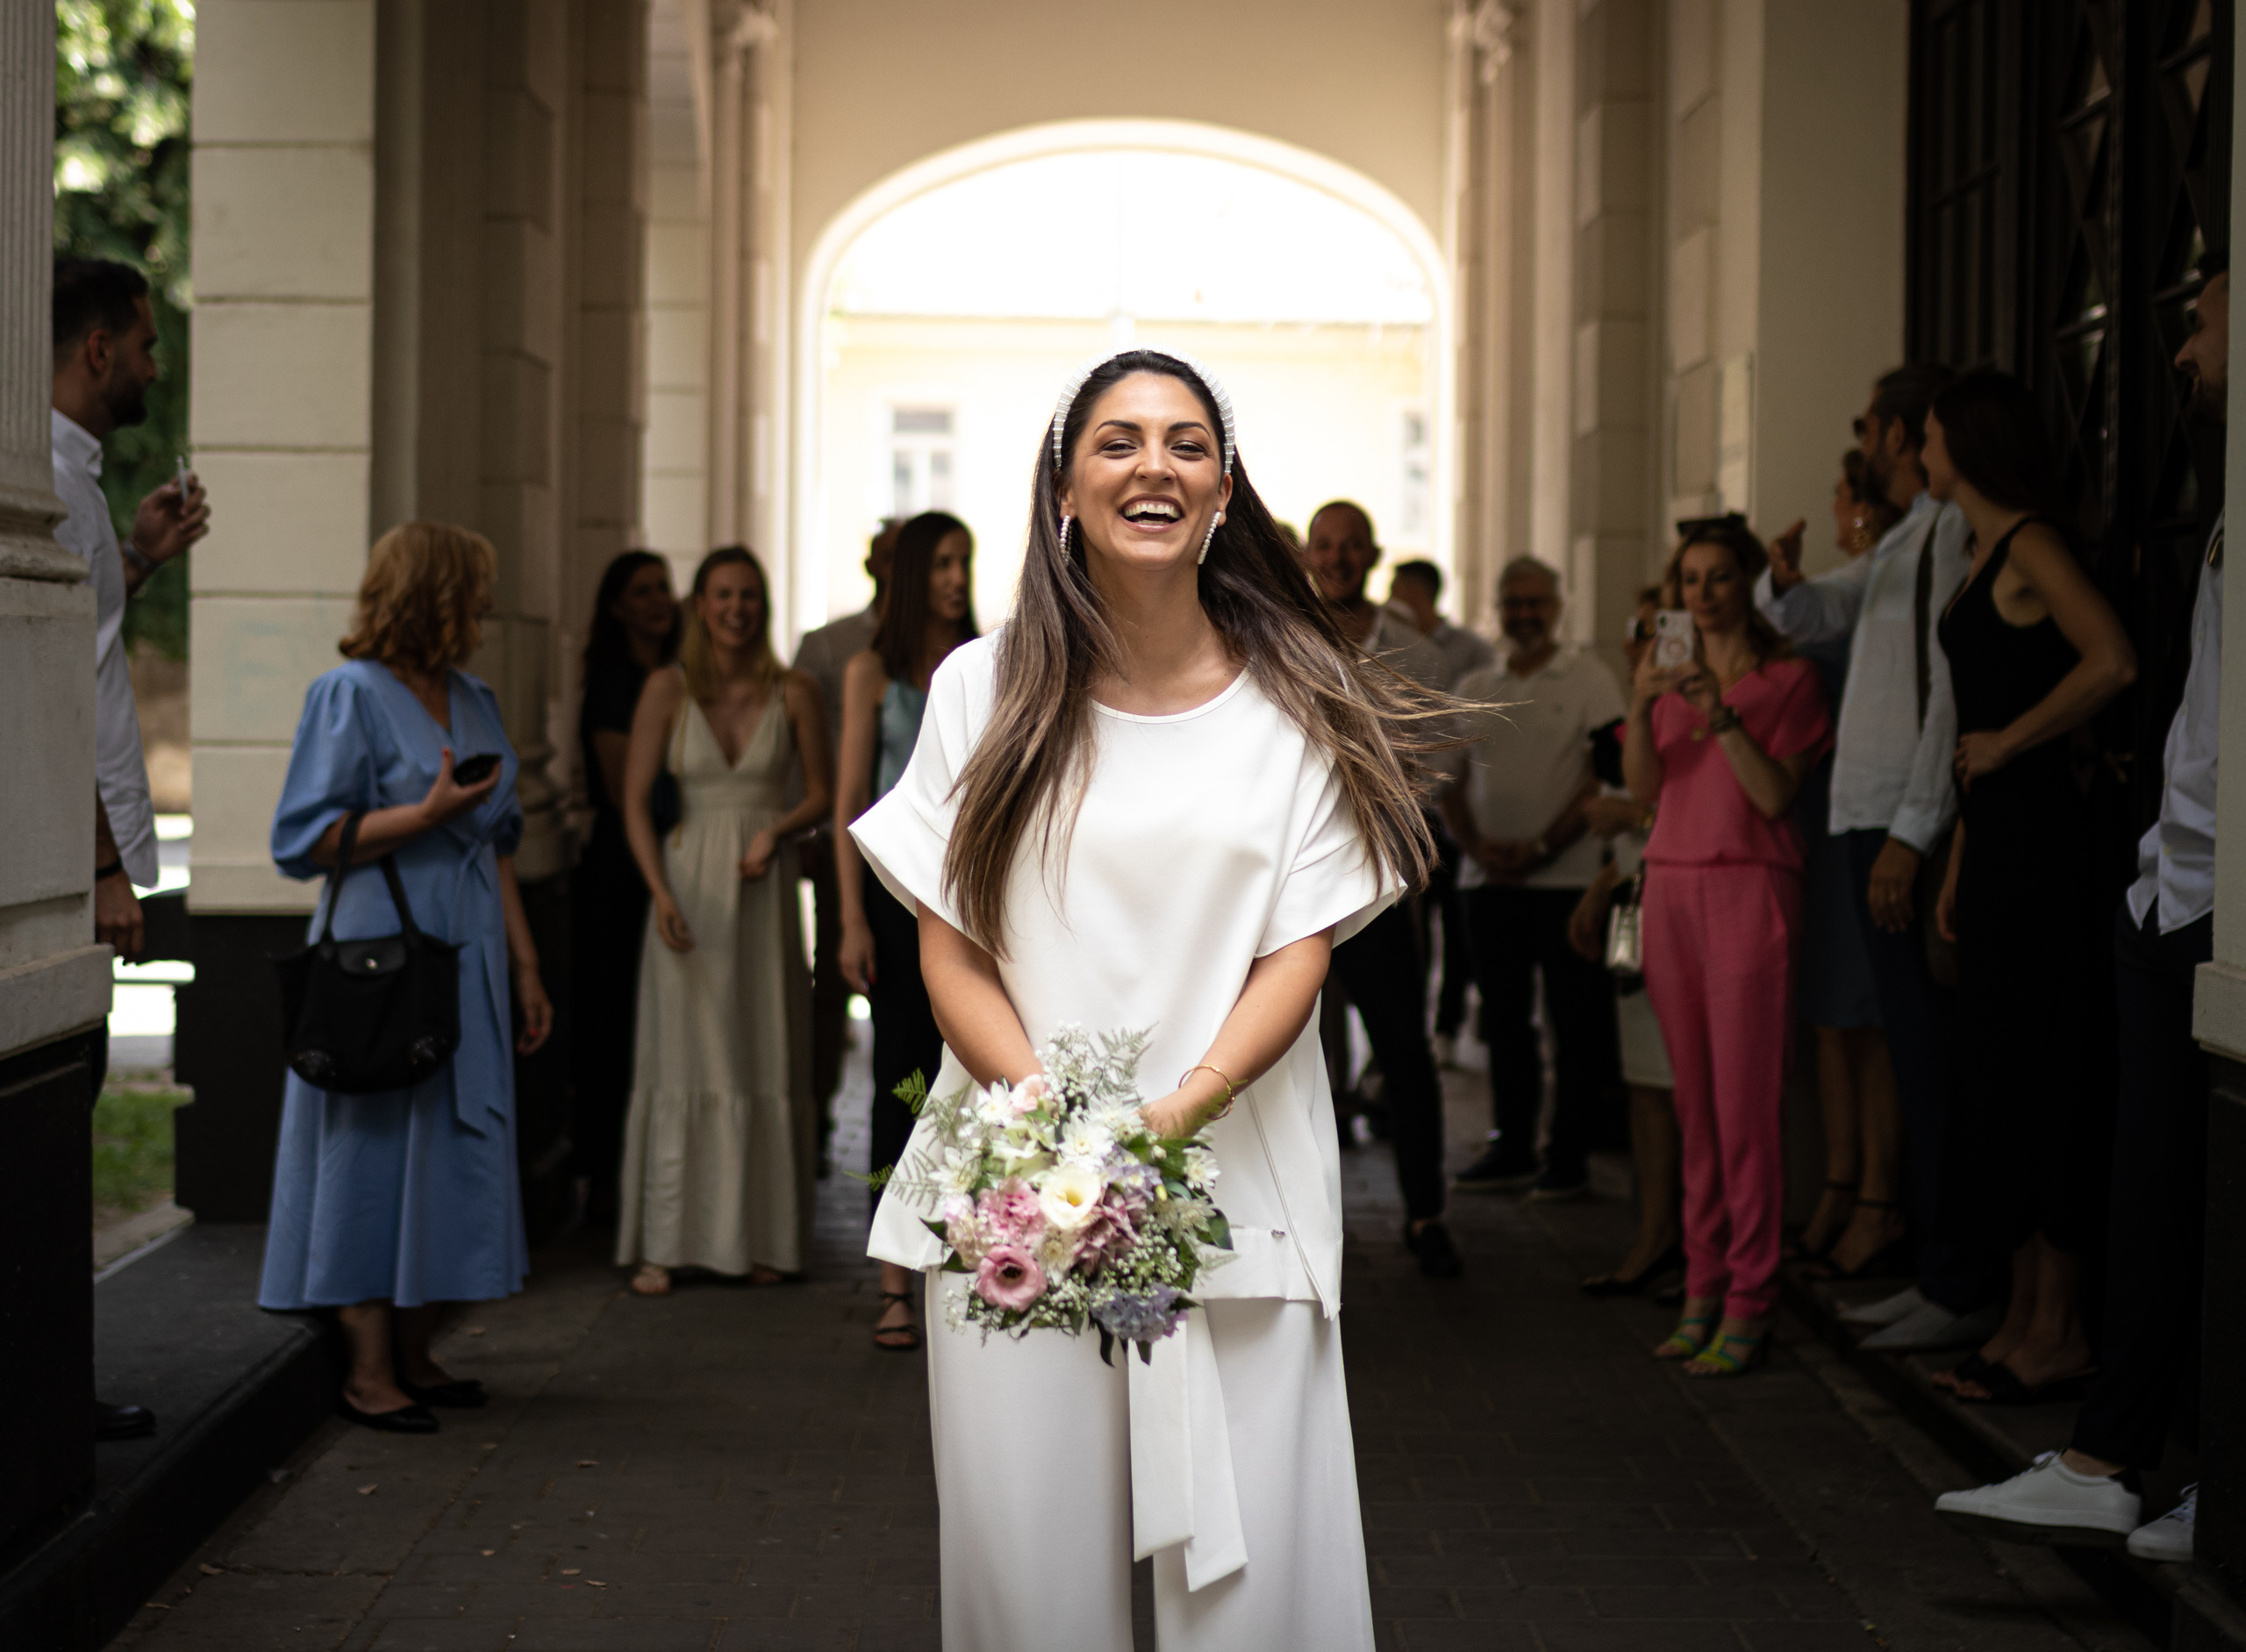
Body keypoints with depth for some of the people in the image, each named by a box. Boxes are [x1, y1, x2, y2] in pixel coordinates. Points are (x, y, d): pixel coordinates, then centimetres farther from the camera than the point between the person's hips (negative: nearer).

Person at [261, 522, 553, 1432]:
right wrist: (424, 815, -20)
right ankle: (369, 1370, 2)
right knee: (374, 1155, -3)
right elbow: (306, 838, -12)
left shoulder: (472, 701, 14)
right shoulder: (351, 695, -8)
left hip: (466, 965, 7)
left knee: (450, 1151, 7)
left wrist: (525, 966, 14)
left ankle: (412, 1353, 16)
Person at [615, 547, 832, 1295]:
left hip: (763, 891, 1)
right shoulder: (667, 690, 0)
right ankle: (663, 1245, 2)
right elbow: (636, 801, -1)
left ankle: (759, 1238, 12)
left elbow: (820, 793, 9)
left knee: (763, 1059, 4)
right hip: (689, 886, -1)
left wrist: (777, 831, -11)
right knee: (682, 1059, -1)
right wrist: (660, 892, -12)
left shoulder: (794, 694, 3)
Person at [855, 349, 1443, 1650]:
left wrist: (1182, 1111, -16)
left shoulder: (1293, 703, 5)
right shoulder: (986, 689, 6)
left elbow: (1299, 954, 1)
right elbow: (951, 951, 3)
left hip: (1238, 1183, 0)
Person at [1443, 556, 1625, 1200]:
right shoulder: (1473, 688, 14)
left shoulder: (1589, 680, 0)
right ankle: (1511, 1146, 17)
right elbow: (1452, 779, 12)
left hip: (1566, 877, -5)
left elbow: (1604, 778, -8)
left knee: (1574, 1020, -2)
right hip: (1487, 880, 5)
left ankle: (1569, 1157, 3)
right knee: (1504, 1019, 9)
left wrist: (1539, 848, -14)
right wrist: (1475, 845, -6)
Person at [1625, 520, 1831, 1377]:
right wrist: (1640, 705, -10)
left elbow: (1774, 794, -8)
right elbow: (1643, 786, 5)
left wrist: (1721, 714, -19)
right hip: (1671, 886, 5)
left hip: (1749, 888, -5)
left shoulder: (1787, 678, 2)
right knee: (1694, 1103, 5)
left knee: (1745, 1105, -7)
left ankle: (1749, 1305, -5)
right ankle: (1702, 1289, 10)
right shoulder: (1670, 670, 16)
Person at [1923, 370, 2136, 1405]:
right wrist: (1955, 868, 19)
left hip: (2038, 832, -10)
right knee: (1996, 1076, 10)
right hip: (1994, 832, 10)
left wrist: (2006, 743, -15)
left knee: (2035, 1076, -6)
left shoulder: (2032, 545, -11)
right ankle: (2023, 1314, 16)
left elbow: (2112, 662, -27)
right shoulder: (1984, 554, 18)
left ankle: (2059, 1330, -1)